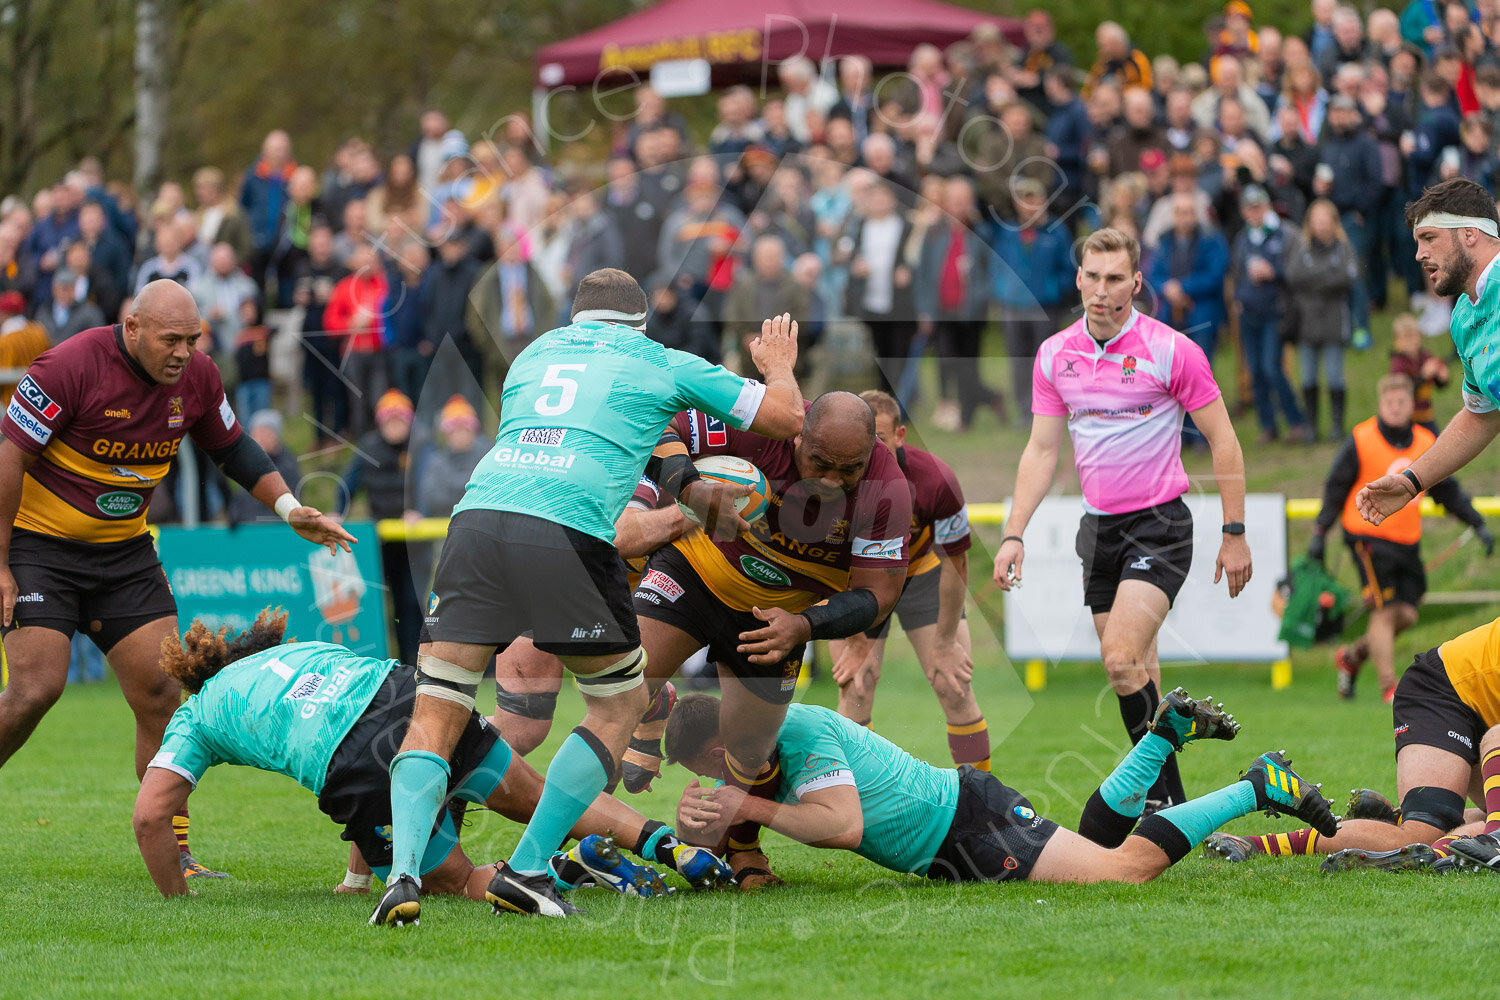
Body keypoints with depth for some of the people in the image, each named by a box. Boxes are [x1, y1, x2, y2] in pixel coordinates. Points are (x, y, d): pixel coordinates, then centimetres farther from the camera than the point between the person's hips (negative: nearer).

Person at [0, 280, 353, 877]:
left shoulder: (196, 377, -4)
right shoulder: (71, 366, -22)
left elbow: (234, 448, 13)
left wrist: (290, 508, -1)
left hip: (124, 549, 5)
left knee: (161, 694, -3)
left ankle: (173, 851, 5)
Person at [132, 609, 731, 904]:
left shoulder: (193, 719, 25)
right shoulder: (297, 649, 38)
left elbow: (149, 816, 14)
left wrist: (175, 900, 28)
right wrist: (357, 876, 42)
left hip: (361, 771, -5)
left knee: (459, 882, 13)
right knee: (541, 798, 23)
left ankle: (570, 866, -14)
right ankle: (669, 844, 4)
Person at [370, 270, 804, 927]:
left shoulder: (532, 355, 31)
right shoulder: (661, 364, 19)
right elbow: (787, 417, 26)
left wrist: (685, 488, 50)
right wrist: (779, 367, 48)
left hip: (476, 518, 3)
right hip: (569, 536, -3)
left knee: (435, 717, 7)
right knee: (621, 702, 17)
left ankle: (403, 870, -16)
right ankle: (526, 870, 8)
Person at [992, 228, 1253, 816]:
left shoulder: (1172, 350, -9)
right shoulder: (1054, 356, 5)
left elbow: (1223, 442, -4)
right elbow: (1042, 449, 10)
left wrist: (1234, 534, -6)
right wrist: (1013, 534, 3)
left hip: (1159, 524, -5)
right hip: (1098, 526, 5)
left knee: (1121, 657, -21)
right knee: (1135, 673, 6)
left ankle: (1165, 793, -13)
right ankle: (1168, 808, 13)